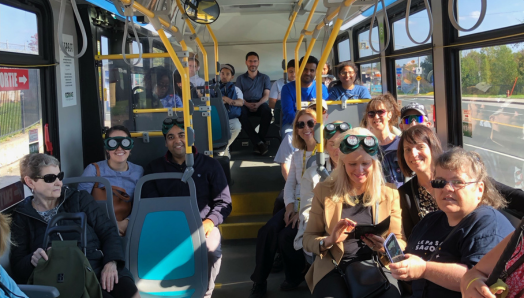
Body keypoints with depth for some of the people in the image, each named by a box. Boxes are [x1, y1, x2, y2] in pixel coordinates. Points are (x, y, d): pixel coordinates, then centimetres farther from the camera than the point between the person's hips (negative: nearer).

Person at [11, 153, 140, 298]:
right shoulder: (21, 219, 11)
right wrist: (32, 260, -15)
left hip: (102, 269, 2)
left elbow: (108, 232, 9)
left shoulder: (79, 199, 13)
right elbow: (17, 267, 9)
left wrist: (111, 263, -10)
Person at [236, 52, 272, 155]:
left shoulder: (265, 78, 20)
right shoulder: (240, 78, 19)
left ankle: (258, 142, -34)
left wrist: (258, 104, -15)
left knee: (267, 111, -37)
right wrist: (247, 104, -15)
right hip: (246, 104, 0)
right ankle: (259, 142, -40)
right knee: (241, 113, -37)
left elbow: (266, 95, 8)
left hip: (260, 104, 0)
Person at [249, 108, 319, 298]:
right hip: (295, 206, 6)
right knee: (267, 232, -20)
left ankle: (296, 276, 3)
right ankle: (259, 282, -10)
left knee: (286, 236, -26)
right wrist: (290, 206, -8)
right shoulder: (297, 156, 20)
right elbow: (289, 185, 13)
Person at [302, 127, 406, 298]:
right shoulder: (324, 191, 5)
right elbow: (307, 239, 5)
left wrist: (385, 247, -16)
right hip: (334, 267, -1)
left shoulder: (390, 193, 8)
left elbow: (400, 240, 7)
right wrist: (329, 240, -17)